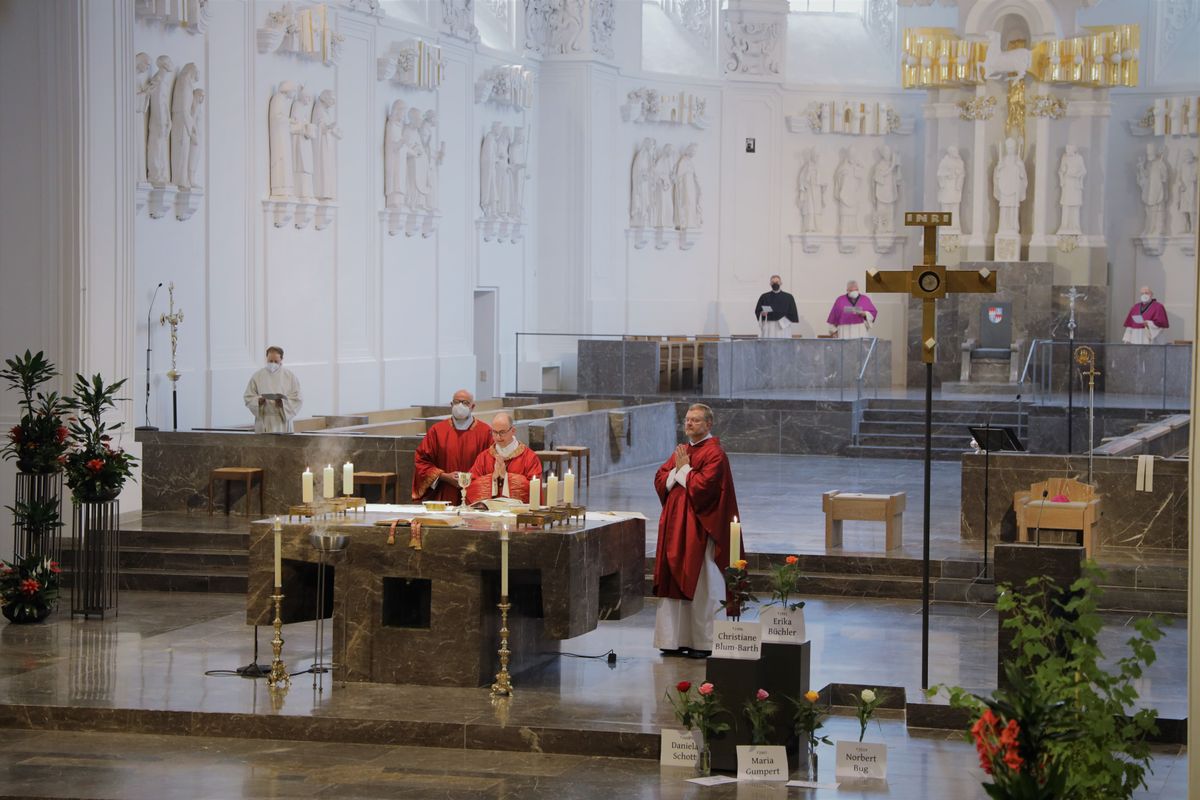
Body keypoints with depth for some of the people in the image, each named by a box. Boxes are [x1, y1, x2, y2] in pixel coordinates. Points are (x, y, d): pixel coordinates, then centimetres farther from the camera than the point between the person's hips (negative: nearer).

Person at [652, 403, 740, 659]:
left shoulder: (714, 453, -9)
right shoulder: (681, 451, 16)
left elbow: (704, 485, -20)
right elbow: (660, 480, 10)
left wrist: (684, 469, -8)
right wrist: (677, 470, -8)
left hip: (700, 529, -8)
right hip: (676, 527, 8)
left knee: (701, 585, -4)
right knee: (675, 581, 7)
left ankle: (705, 642, 2)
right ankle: (677, 639, 13)